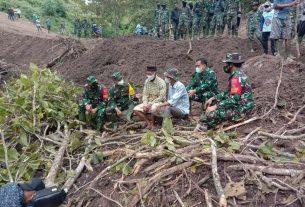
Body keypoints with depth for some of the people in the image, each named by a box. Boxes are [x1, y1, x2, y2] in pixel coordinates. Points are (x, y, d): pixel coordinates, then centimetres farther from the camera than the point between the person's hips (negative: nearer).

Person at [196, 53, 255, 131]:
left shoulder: (237, 77, -20)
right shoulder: (237, 74, 12)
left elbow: (234, 99, -26)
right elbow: (228, 92, 18)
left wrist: (215, 107, -23)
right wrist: (213, 98, 8)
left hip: (241, 109, -11)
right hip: (239, 105, 11)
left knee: (212, 114, -22)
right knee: (213, 102, 11)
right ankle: (203, 125, 3)